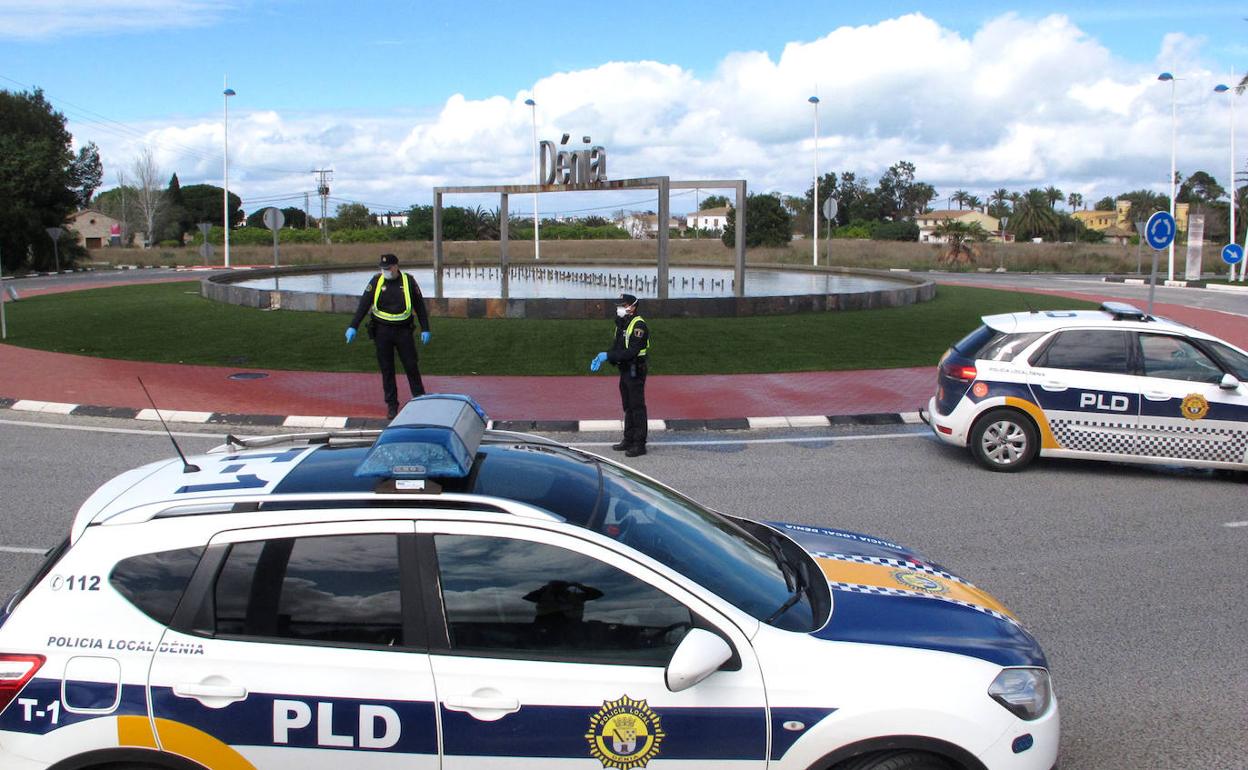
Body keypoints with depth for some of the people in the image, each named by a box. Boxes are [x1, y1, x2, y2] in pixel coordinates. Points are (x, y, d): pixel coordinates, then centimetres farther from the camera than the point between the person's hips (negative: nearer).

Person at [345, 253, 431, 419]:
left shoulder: (408, 281, -1)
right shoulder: (376, 281, 0)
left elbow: (420, 306, 5)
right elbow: (364, 304, -2)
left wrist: (425, 329, 3)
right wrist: (353, 327, -10)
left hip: (403, 331, -1)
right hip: (382, 331, 1)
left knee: (411, 366, 0)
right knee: (386, 369, 3)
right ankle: (391, 405, 10)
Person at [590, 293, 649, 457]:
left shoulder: (638, 325, -17)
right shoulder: (621, 324, 13)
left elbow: (631, 352, -24)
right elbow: (616, 348, 13)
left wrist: (608, 355, -24)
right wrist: (601, 357, -3)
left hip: (636, 371, -9)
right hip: (625, 371, 9)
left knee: (637, 407, -6)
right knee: (628, 407, 16)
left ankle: (639, 444, -3)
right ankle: (628, 440, 25)